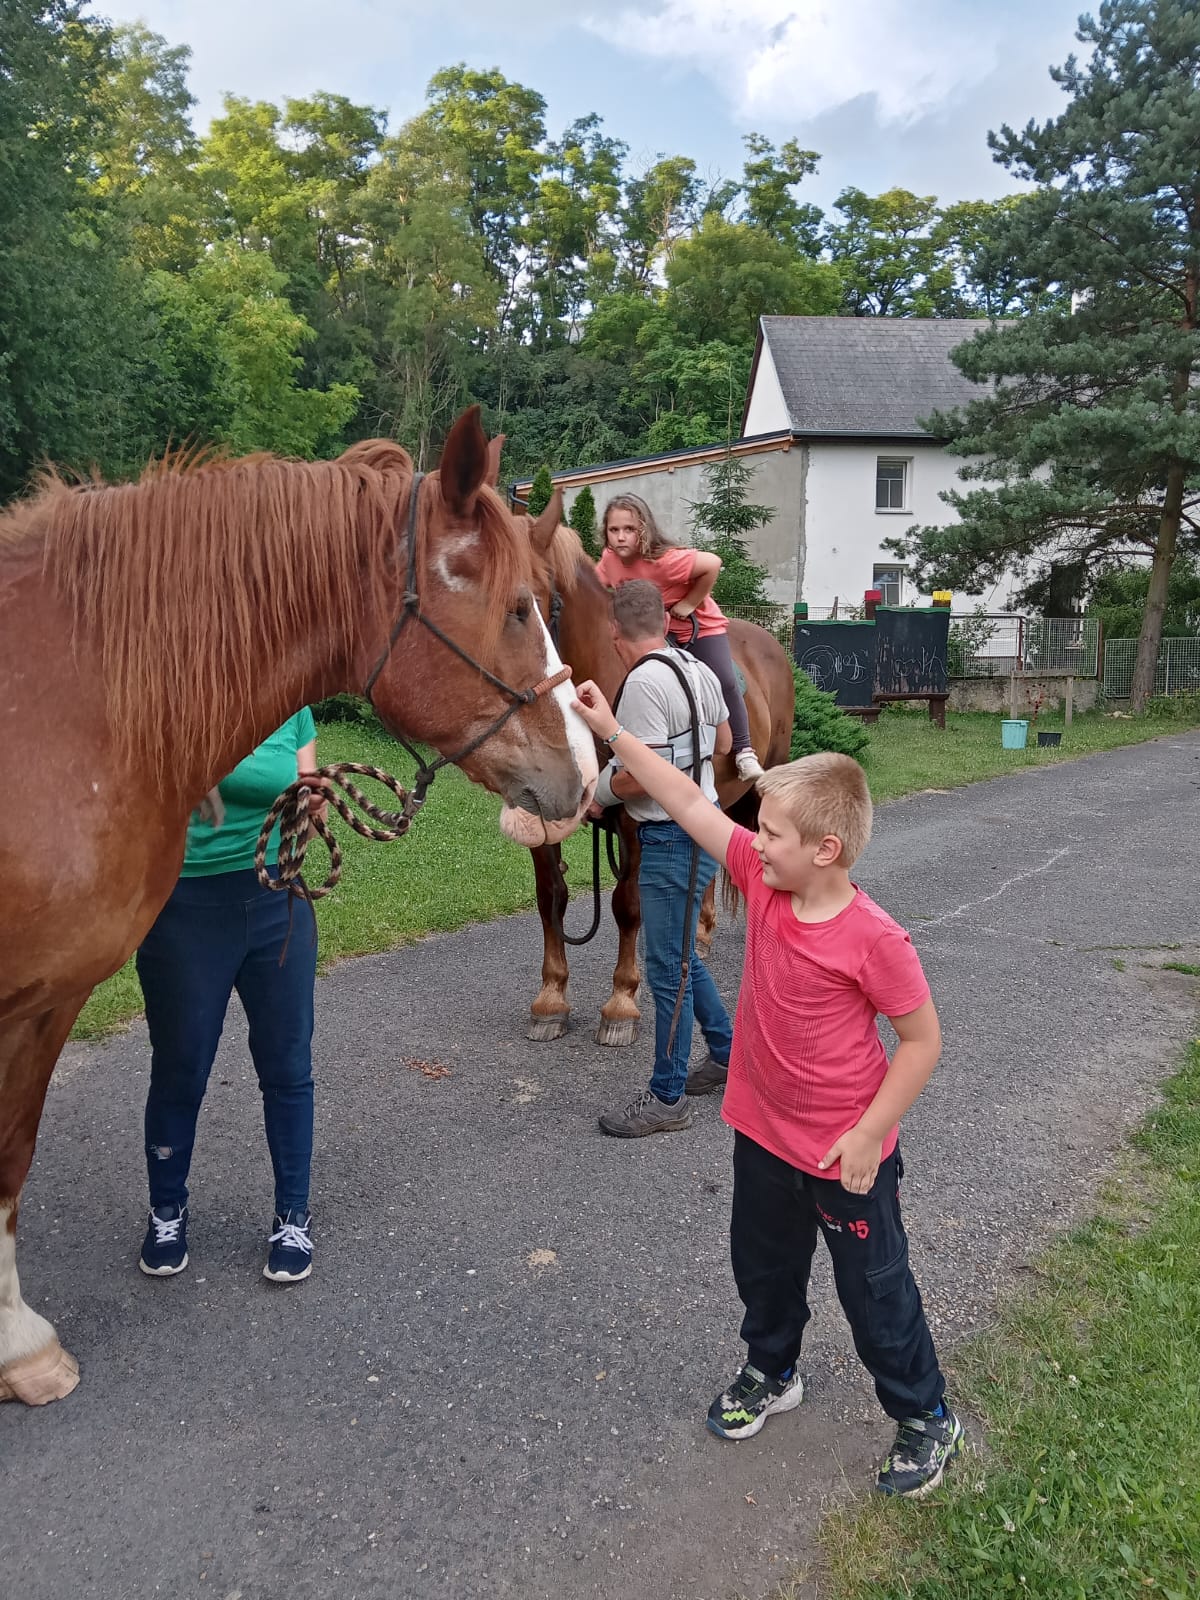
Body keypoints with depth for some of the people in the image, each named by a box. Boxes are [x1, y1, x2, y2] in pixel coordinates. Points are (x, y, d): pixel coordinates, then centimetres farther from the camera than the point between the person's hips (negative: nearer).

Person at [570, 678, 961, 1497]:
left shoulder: (875, 940, -26)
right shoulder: (762, 879, -11)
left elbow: (922, 1039, -16)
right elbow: (688, 801, -9)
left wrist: (869, 1134, -17)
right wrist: (612, 730, -11)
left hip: (847, 1152, -6)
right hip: (764, 1133, 6)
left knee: (875, 1289, 13)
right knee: (763, 1266, 25)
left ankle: (928, 1418, 38)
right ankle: (771, 1373, 52)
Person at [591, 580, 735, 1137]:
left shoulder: (644, 682, -20)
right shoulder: (700, 671, 8)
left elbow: (644, 776, -24)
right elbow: (722, 744, 21)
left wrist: (599, 791, -7)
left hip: (672, 839, -10)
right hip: (701, 823, 10)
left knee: (669, 969, -1)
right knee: (681, 956, 23)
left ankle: (667, 1098, 10)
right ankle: (726, 1053, 36)